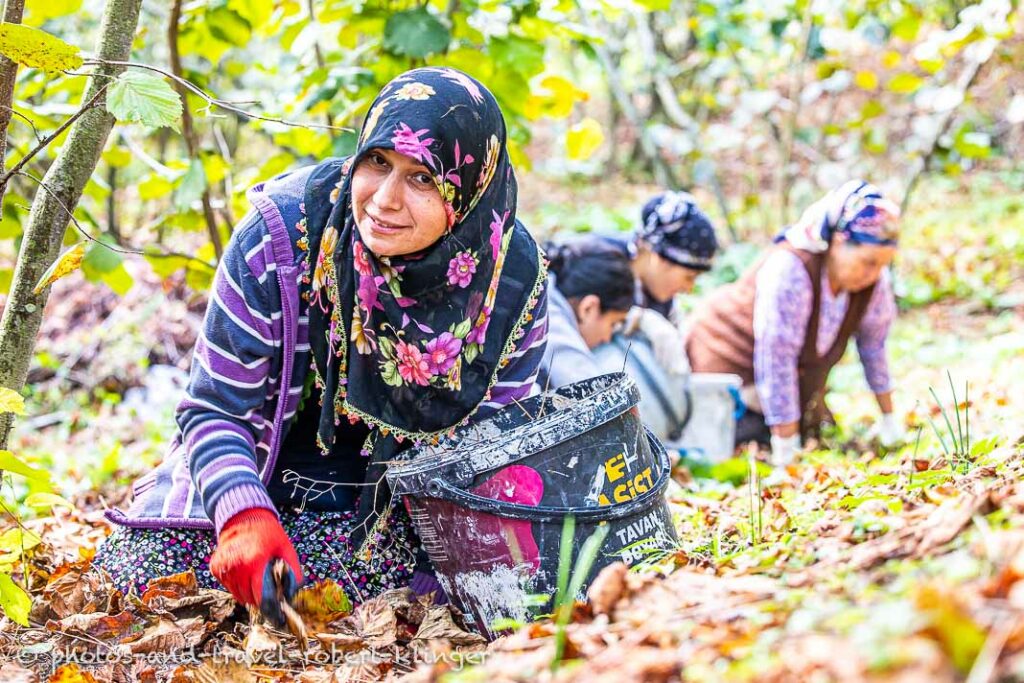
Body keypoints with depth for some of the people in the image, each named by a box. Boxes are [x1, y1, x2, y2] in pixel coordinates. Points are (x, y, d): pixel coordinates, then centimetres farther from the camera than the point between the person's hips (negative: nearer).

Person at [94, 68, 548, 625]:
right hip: (267, 464, 0)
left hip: (402, 495, 0)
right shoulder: (279, 238, -27)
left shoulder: (515, 274, -21)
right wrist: (245, 517, -38)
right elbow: (215, 408, -20)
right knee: (133, 576, -13)